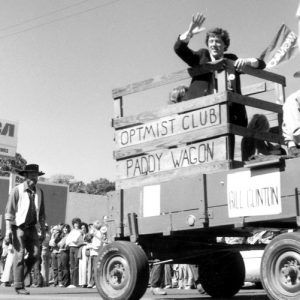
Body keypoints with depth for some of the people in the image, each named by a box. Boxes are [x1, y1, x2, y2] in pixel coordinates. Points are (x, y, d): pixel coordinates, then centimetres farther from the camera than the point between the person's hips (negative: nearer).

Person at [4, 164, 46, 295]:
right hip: (18, 227, -5)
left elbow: (41, 213, 16)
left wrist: (43, 230, 13)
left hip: (31, 227, 5)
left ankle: (19, 276, 15)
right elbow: (9, 211, -9)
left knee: (35, 253, -5)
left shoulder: (39, 192, 9)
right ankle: (19, 286, 1)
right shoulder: (17, 190, -7)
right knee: (20, 255, -7)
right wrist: (8, 229, -16)